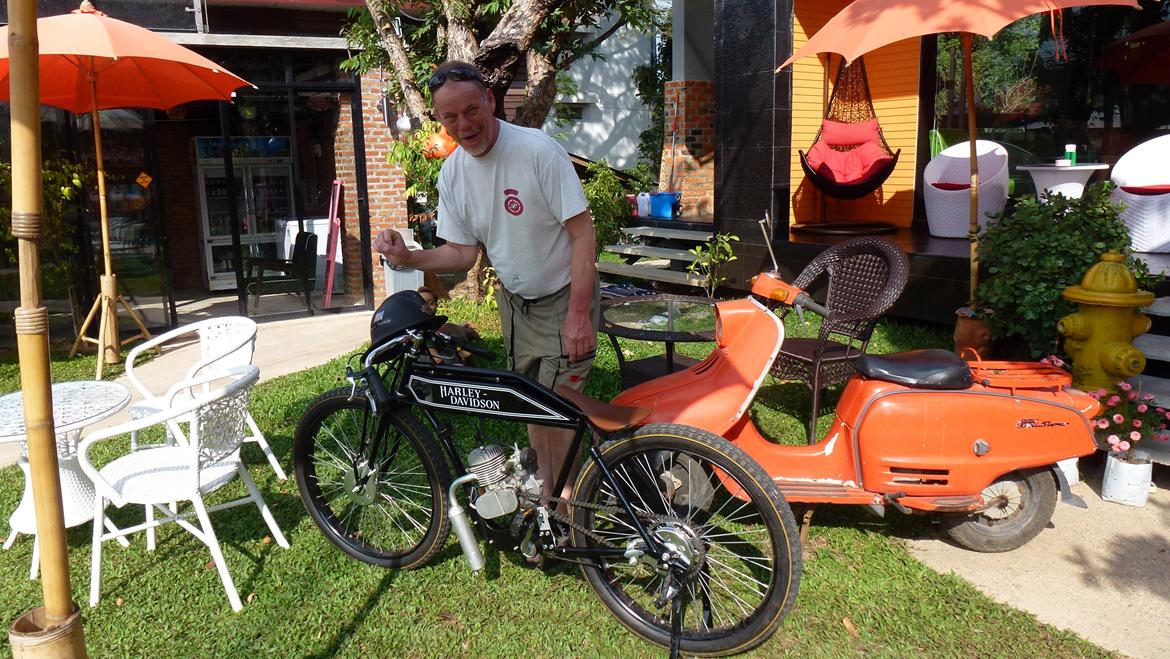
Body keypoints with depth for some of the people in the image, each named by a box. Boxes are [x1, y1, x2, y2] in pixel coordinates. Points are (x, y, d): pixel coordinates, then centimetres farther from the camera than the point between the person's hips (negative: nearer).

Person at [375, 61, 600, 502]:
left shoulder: (538, 151, -24)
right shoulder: (451, 173, -5)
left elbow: (582, 233, -22)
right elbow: (463, 253, 0)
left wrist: (578, 313, -25)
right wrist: (408, 258, -18)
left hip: (564, 299, -6)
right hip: (514, 300, 6)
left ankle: (567, 499, 14)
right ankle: (544, 484, 35)